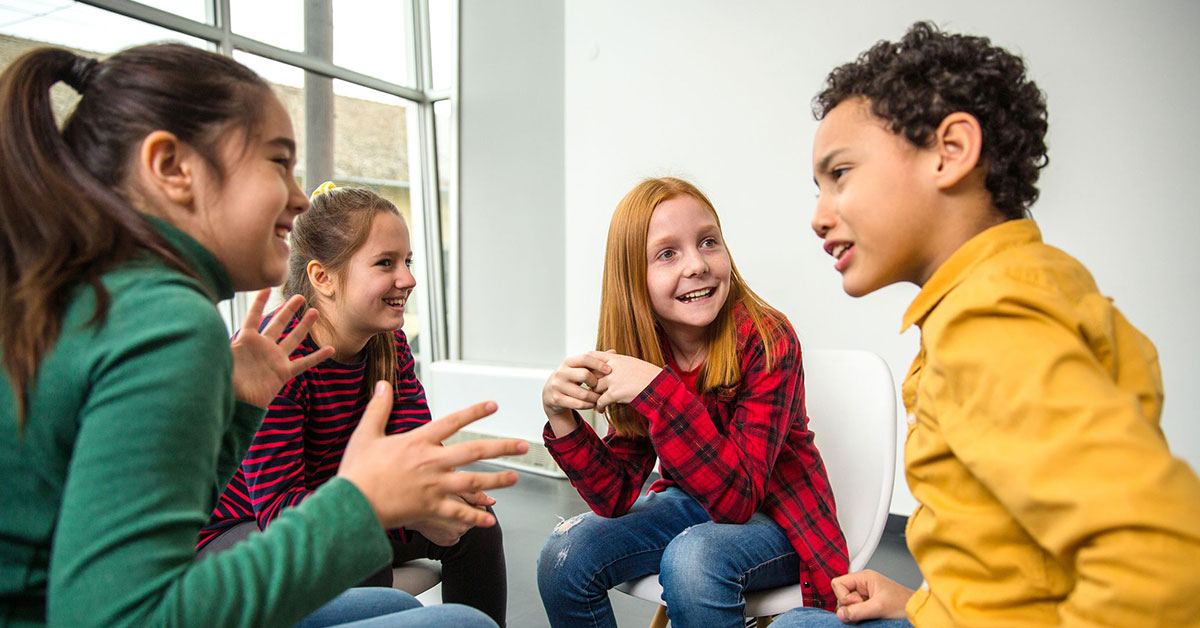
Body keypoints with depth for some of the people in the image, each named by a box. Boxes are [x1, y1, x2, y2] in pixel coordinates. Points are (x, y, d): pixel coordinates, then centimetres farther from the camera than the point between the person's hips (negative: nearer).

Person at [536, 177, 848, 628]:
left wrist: (659, 390, -39)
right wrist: (562, 419, -27)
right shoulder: (640, 353, -10)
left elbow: (737, 497, -29)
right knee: (564, 557, -11)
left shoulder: (766, 340, -24)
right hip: (692, 503, 5)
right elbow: (617, 499, -10)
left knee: (692, 557, -34)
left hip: (775, 515, -4)